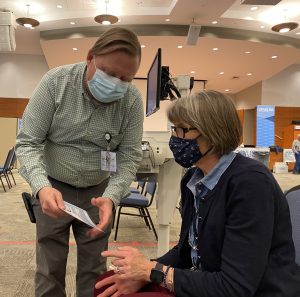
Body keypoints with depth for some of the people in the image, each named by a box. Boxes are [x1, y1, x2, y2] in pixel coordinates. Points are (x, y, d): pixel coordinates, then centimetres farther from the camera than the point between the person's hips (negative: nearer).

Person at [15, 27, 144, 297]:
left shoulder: (132, 100, -13)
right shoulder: (55, 82, -16)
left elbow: (130, 156, -10)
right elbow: (28, 142, -14)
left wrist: (111, 197, -27)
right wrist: (41, 186, -32)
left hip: (99, 192, 2)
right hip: (53, 189, -1)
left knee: (95, 268, 12)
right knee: (50, 268, 8)